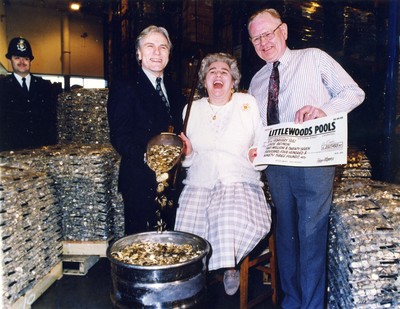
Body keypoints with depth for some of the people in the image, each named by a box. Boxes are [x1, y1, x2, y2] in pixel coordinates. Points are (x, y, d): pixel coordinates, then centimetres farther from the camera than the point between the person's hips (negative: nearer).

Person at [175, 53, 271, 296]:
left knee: (232, 219, -32)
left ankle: (230, 265, -3)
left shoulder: (249, 104, 9)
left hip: (240, 184, -2)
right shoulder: (192, 109, 15)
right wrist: (187, 153, -4)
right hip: (199, 185, 2)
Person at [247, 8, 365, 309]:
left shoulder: (314, 59, 3)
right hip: (275, 166, 5)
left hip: (314, 163, -4)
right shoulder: (257, 81, 16)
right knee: (285, 233, 15)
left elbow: (354, 92, -1)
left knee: (311, 236, -3)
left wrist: (323, 108, -20)